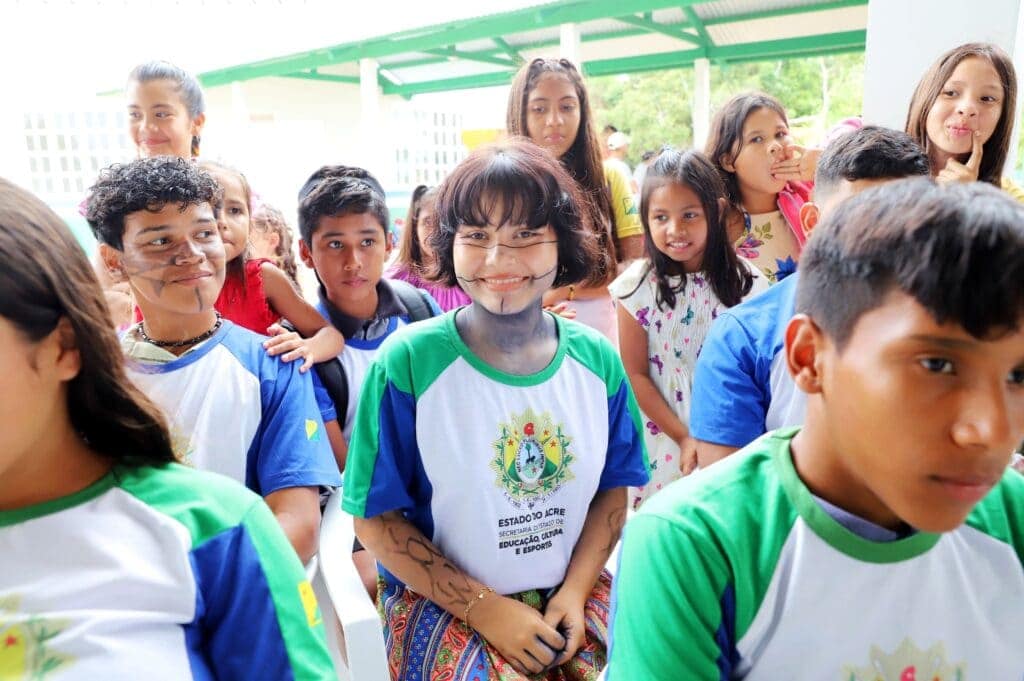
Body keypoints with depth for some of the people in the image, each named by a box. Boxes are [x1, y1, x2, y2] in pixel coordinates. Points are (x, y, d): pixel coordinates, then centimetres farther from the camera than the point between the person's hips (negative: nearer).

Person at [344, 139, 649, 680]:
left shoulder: (597, 360, -3)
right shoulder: (408, 361, -14)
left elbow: (612, 489, 6)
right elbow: (375, 518, -10)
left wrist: (575, 589, -7)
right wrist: (485, 608, -13)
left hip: (572, 591, 3)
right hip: (441, 598, -3)